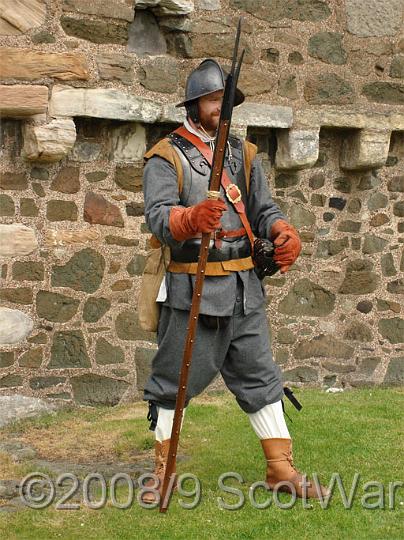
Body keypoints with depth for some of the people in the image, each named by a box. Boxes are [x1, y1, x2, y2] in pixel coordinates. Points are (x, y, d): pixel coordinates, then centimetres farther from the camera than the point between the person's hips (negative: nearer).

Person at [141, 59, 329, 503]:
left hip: (244, 287, 5)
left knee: (259, 375, 9)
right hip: (191, 287, -5)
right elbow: (158, 216, -17)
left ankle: (281, 467, 17)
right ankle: (163, 470, 15)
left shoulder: (244, 154, 14)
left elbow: (262, 209, 10)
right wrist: (191, 219, -39)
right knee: (175, 379, 2)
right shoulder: (166, 157, -4)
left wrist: (283, 232, -13)